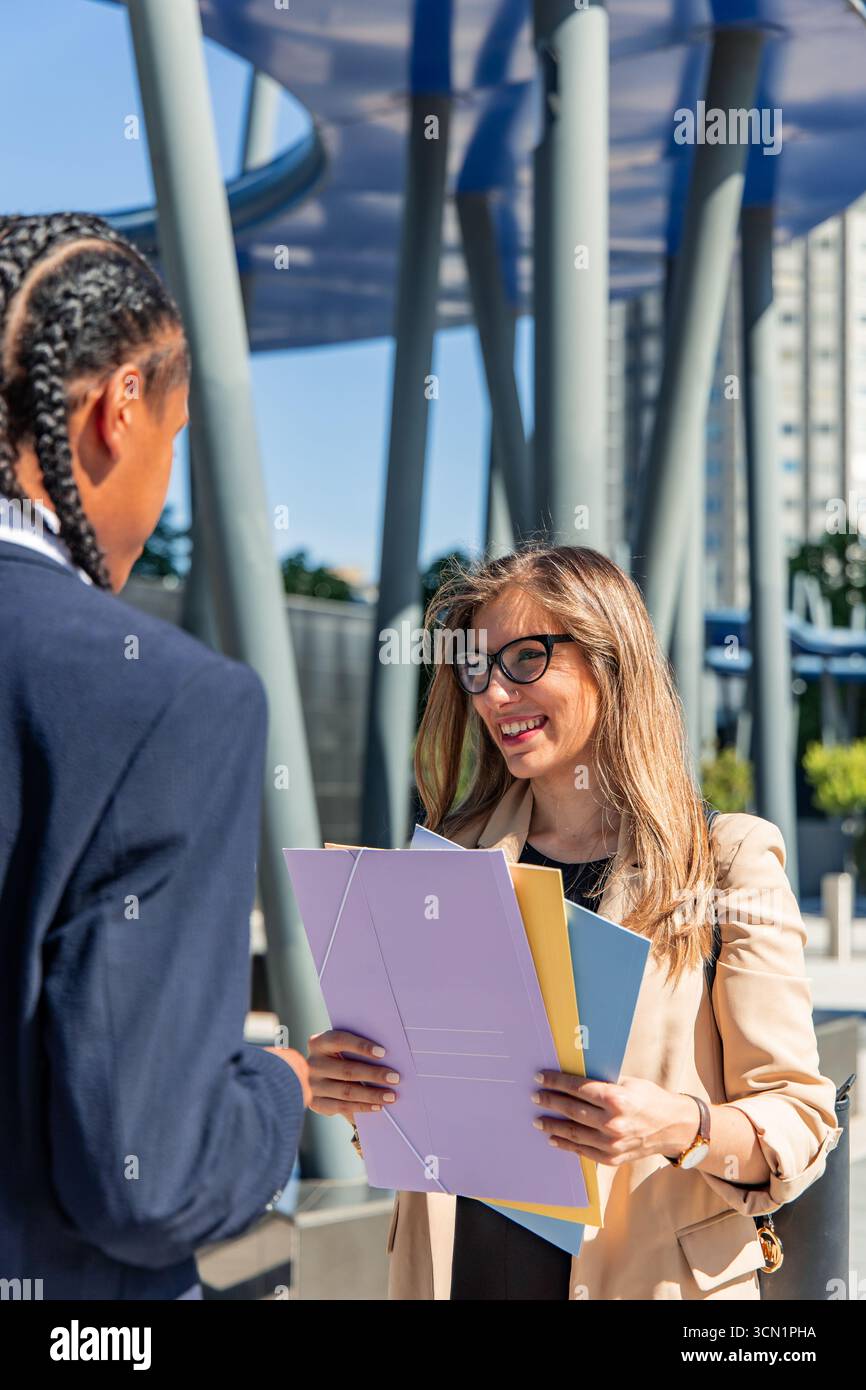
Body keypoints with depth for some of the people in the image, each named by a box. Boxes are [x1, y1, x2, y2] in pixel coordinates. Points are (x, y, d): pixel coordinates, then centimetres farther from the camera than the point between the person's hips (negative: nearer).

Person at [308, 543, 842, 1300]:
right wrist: (344, 1086, -10)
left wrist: (681, 1127, -26)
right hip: (457, 1262, 3)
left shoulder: (728, 863, -6)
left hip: (650, 1273, -3)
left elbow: (800, 1122, -8)